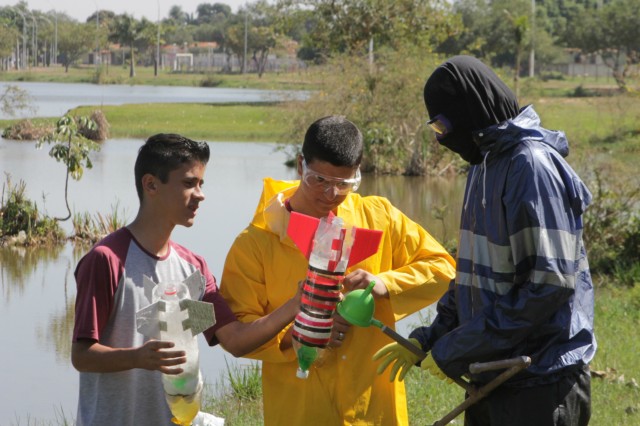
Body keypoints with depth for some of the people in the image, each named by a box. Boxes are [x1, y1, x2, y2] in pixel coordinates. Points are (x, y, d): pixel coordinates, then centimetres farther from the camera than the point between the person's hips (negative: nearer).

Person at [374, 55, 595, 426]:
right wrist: (430, 338, 10)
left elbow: (550, 284, -22)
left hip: (540, 385, -9)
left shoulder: (532, 165, -16)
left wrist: (457, 351, -18)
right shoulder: (486, 163, 13)